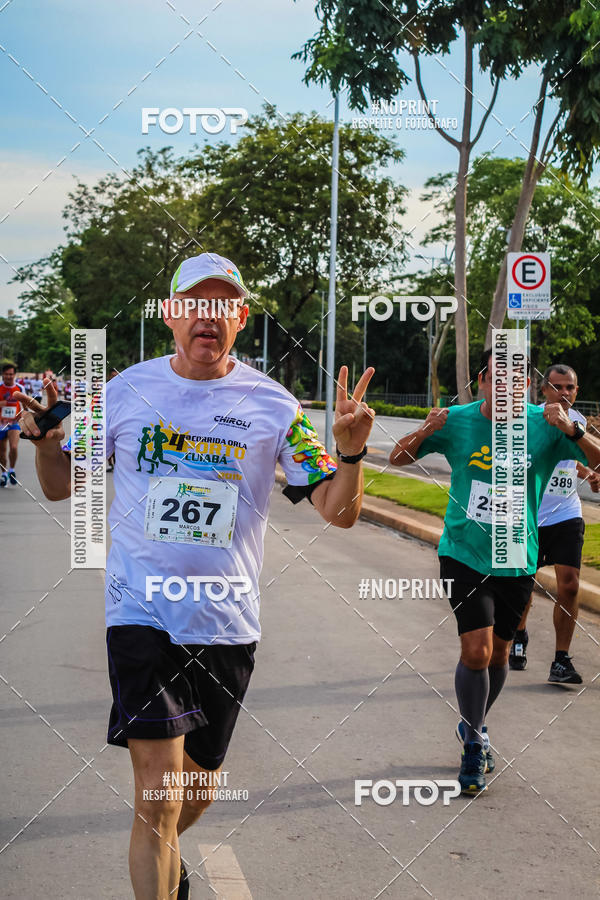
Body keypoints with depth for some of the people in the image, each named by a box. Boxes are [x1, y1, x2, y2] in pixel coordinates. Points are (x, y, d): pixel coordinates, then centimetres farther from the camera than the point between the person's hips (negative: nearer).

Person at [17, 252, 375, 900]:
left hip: (227, 622, 2)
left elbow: (338, 511, -3)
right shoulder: (126, 390, 0)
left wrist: (351, 450, -23)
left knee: (198, 783, 17)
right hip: (142, 610, -1)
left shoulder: (273, 406, -2)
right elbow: (61, 486, 9)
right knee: (158, 795, -14)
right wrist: (46, 436, -13)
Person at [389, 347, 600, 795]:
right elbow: (397, 459, 0)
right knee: (476, 650, -12)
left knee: (498, 653, 15)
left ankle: (474, 726, 43)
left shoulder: (544, 425, -9)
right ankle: (474, 743, 12)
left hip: (516, 560, 2)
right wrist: (425, 432, -21)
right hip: (464, 554, -2)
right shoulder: (457, 421, -8)